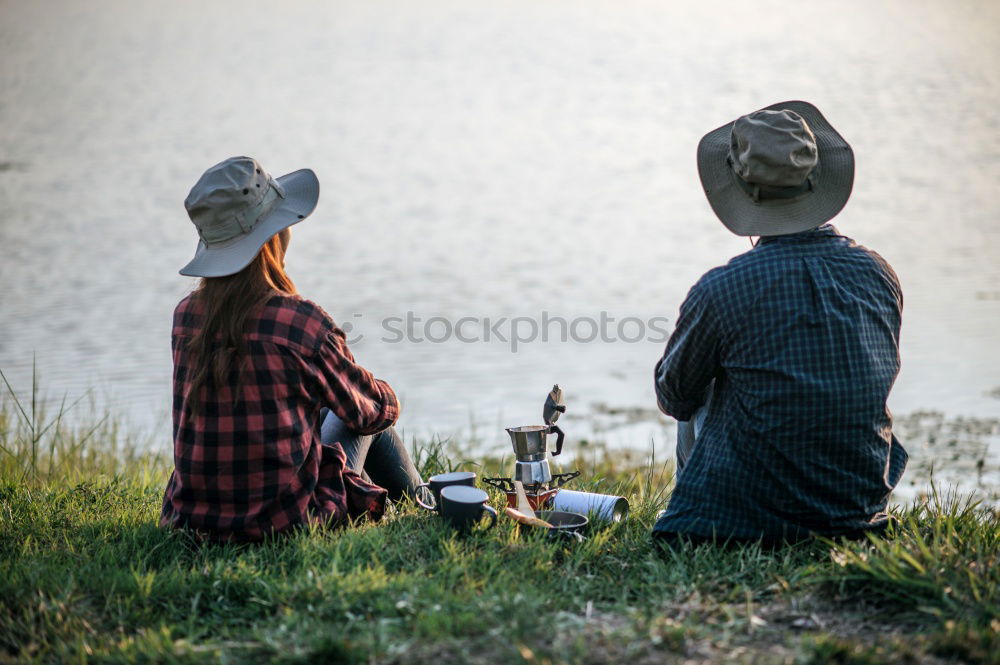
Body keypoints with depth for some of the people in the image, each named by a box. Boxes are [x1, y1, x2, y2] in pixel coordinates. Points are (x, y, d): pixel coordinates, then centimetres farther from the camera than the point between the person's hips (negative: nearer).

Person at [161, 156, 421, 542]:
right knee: (368, 417, 24)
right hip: (284, 521, -5)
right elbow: (369, 411, -3)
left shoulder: (185, 316, -3)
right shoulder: (302, 322, -19)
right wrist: (387, 399, 23)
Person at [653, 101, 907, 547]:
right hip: (863, 507, 4)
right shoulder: (879, 275, -5)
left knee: (694, 408, 26)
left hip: (752, 516, -4)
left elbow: (673, 397, 0)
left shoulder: (720, 291, -18)